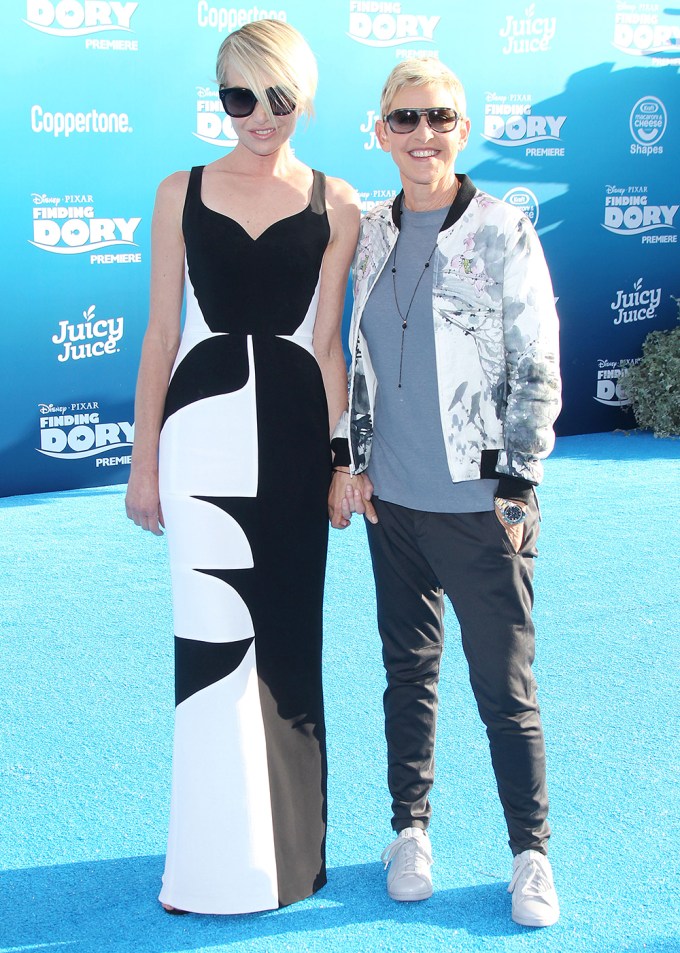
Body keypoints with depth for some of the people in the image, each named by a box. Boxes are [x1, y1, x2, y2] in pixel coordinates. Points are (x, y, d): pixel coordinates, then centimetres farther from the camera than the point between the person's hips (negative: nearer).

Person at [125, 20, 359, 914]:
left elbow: (325, 343, 6)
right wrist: (144, 460, 4)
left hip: (294, 429, 1)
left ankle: (290, 846, 27)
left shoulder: (335, 204, 6)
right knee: (215, 641, -2)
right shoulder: (183, 192, 6)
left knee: (288, 637, 10)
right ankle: (221, 864, 12)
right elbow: (161, 333, 6)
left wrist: (341, 458, 2)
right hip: (205, 427, -1)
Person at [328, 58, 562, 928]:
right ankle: (410, 829, 30)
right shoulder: (370, 235, 7)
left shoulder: (503, 233, -7)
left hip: (479, 503, -4)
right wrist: (354, 461, 8)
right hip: (393, 500, 5)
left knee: (505, 689, 2)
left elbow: (538, 371, -6)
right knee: (408, 670, 14)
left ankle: (530, 854, 17)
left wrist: (517, 486, -9)